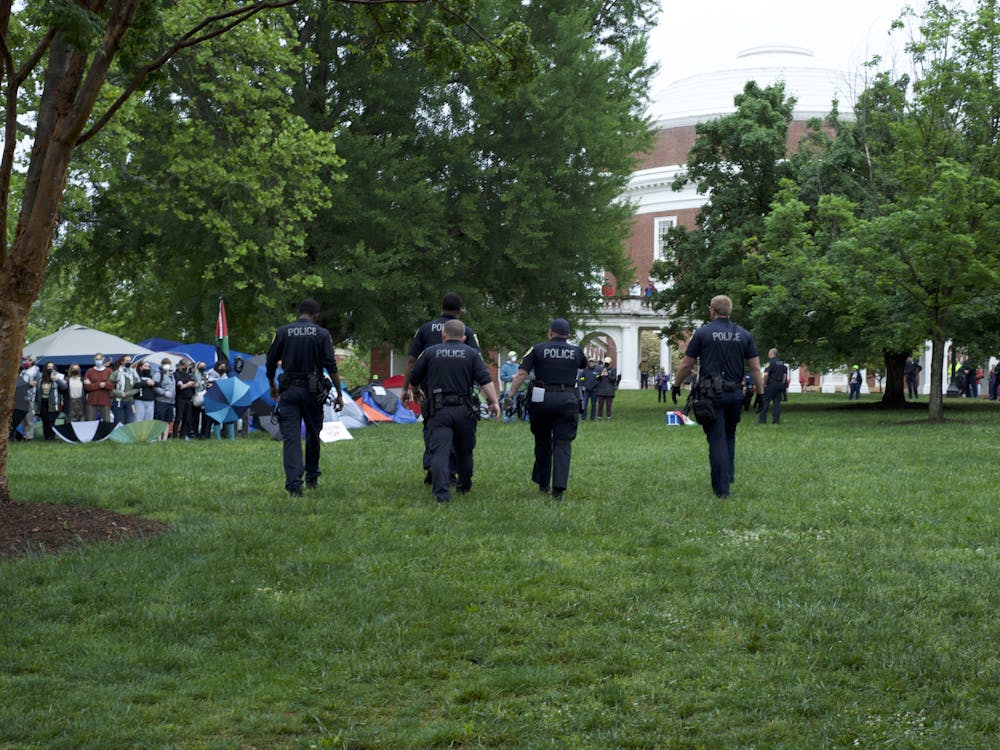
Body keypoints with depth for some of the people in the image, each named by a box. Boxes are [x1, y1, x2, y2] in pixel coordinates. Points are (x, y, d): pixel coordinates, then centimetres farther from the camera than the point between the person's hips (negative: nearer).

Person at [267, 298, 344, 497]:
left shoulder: (282, 332, 3)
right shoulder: (321, 334, -1)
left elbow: (270, 363, 7)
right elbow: (331, 367, -6)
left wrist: (273, 387, 23)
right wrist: (339, 394, -1)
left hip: (289, 391, 0)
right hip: (313, 391, 0)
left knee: (291, 437, -4)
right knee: (313, 435, 17)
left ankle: (294, 484, -17)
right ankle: (312, 479, 28)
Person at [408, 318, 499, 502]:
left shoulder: (430, 352, 8)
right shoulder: (472, 354, 7)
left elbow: (413, 379, 13)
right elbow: (485, 380, -5)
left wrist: (425, 390, 30)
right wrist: (494, 402, -5)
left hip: (437, 411, -2)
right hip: (464, 410, 2)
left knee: (439, 452, -9)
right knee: (464, 451, 20)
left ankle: (442, 492, -23)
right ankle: (464, 485, 36)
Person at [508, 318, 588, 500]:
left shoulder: (538, 349, 2)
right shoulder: (576, 351, 8)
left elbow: (521, 374, -6)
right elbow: (584, 365, 31)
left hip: (542, 399, 0)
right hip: (568, 401, 0)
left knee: (542, 443, 16)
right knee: (563, 445, 1)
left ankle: (543, 484, 25)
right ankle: (558, 488, -11)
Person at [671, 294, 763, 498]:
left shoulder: (703, 333, -2)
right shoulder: (744, 334, 7)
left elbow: (686, 365, 3)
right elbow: (755, 368, 5)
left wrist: (676, 385, 17)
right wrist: (760, 393, 12)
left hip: (711, 394, -3)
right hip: (735, 393, 3)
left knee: (717, 439, -3)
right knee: (729, 436, 22)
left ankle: (721, 488, -6)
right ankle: (729, 475, 20)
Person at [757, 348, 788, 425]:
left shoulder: (771, 362, -11)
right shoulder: (782, 363, 14)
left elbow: (766, 374, -20)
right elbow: (785, 375, 17)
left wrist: (764, 383, -10)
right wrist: (782, 383, 18)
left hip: (771, 384, -7)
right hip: (780, 385, 7)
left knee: (765, 402, -2)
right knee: (777, 402, 6)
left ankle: (762, 420, -4)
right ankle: (776, 420, 2)